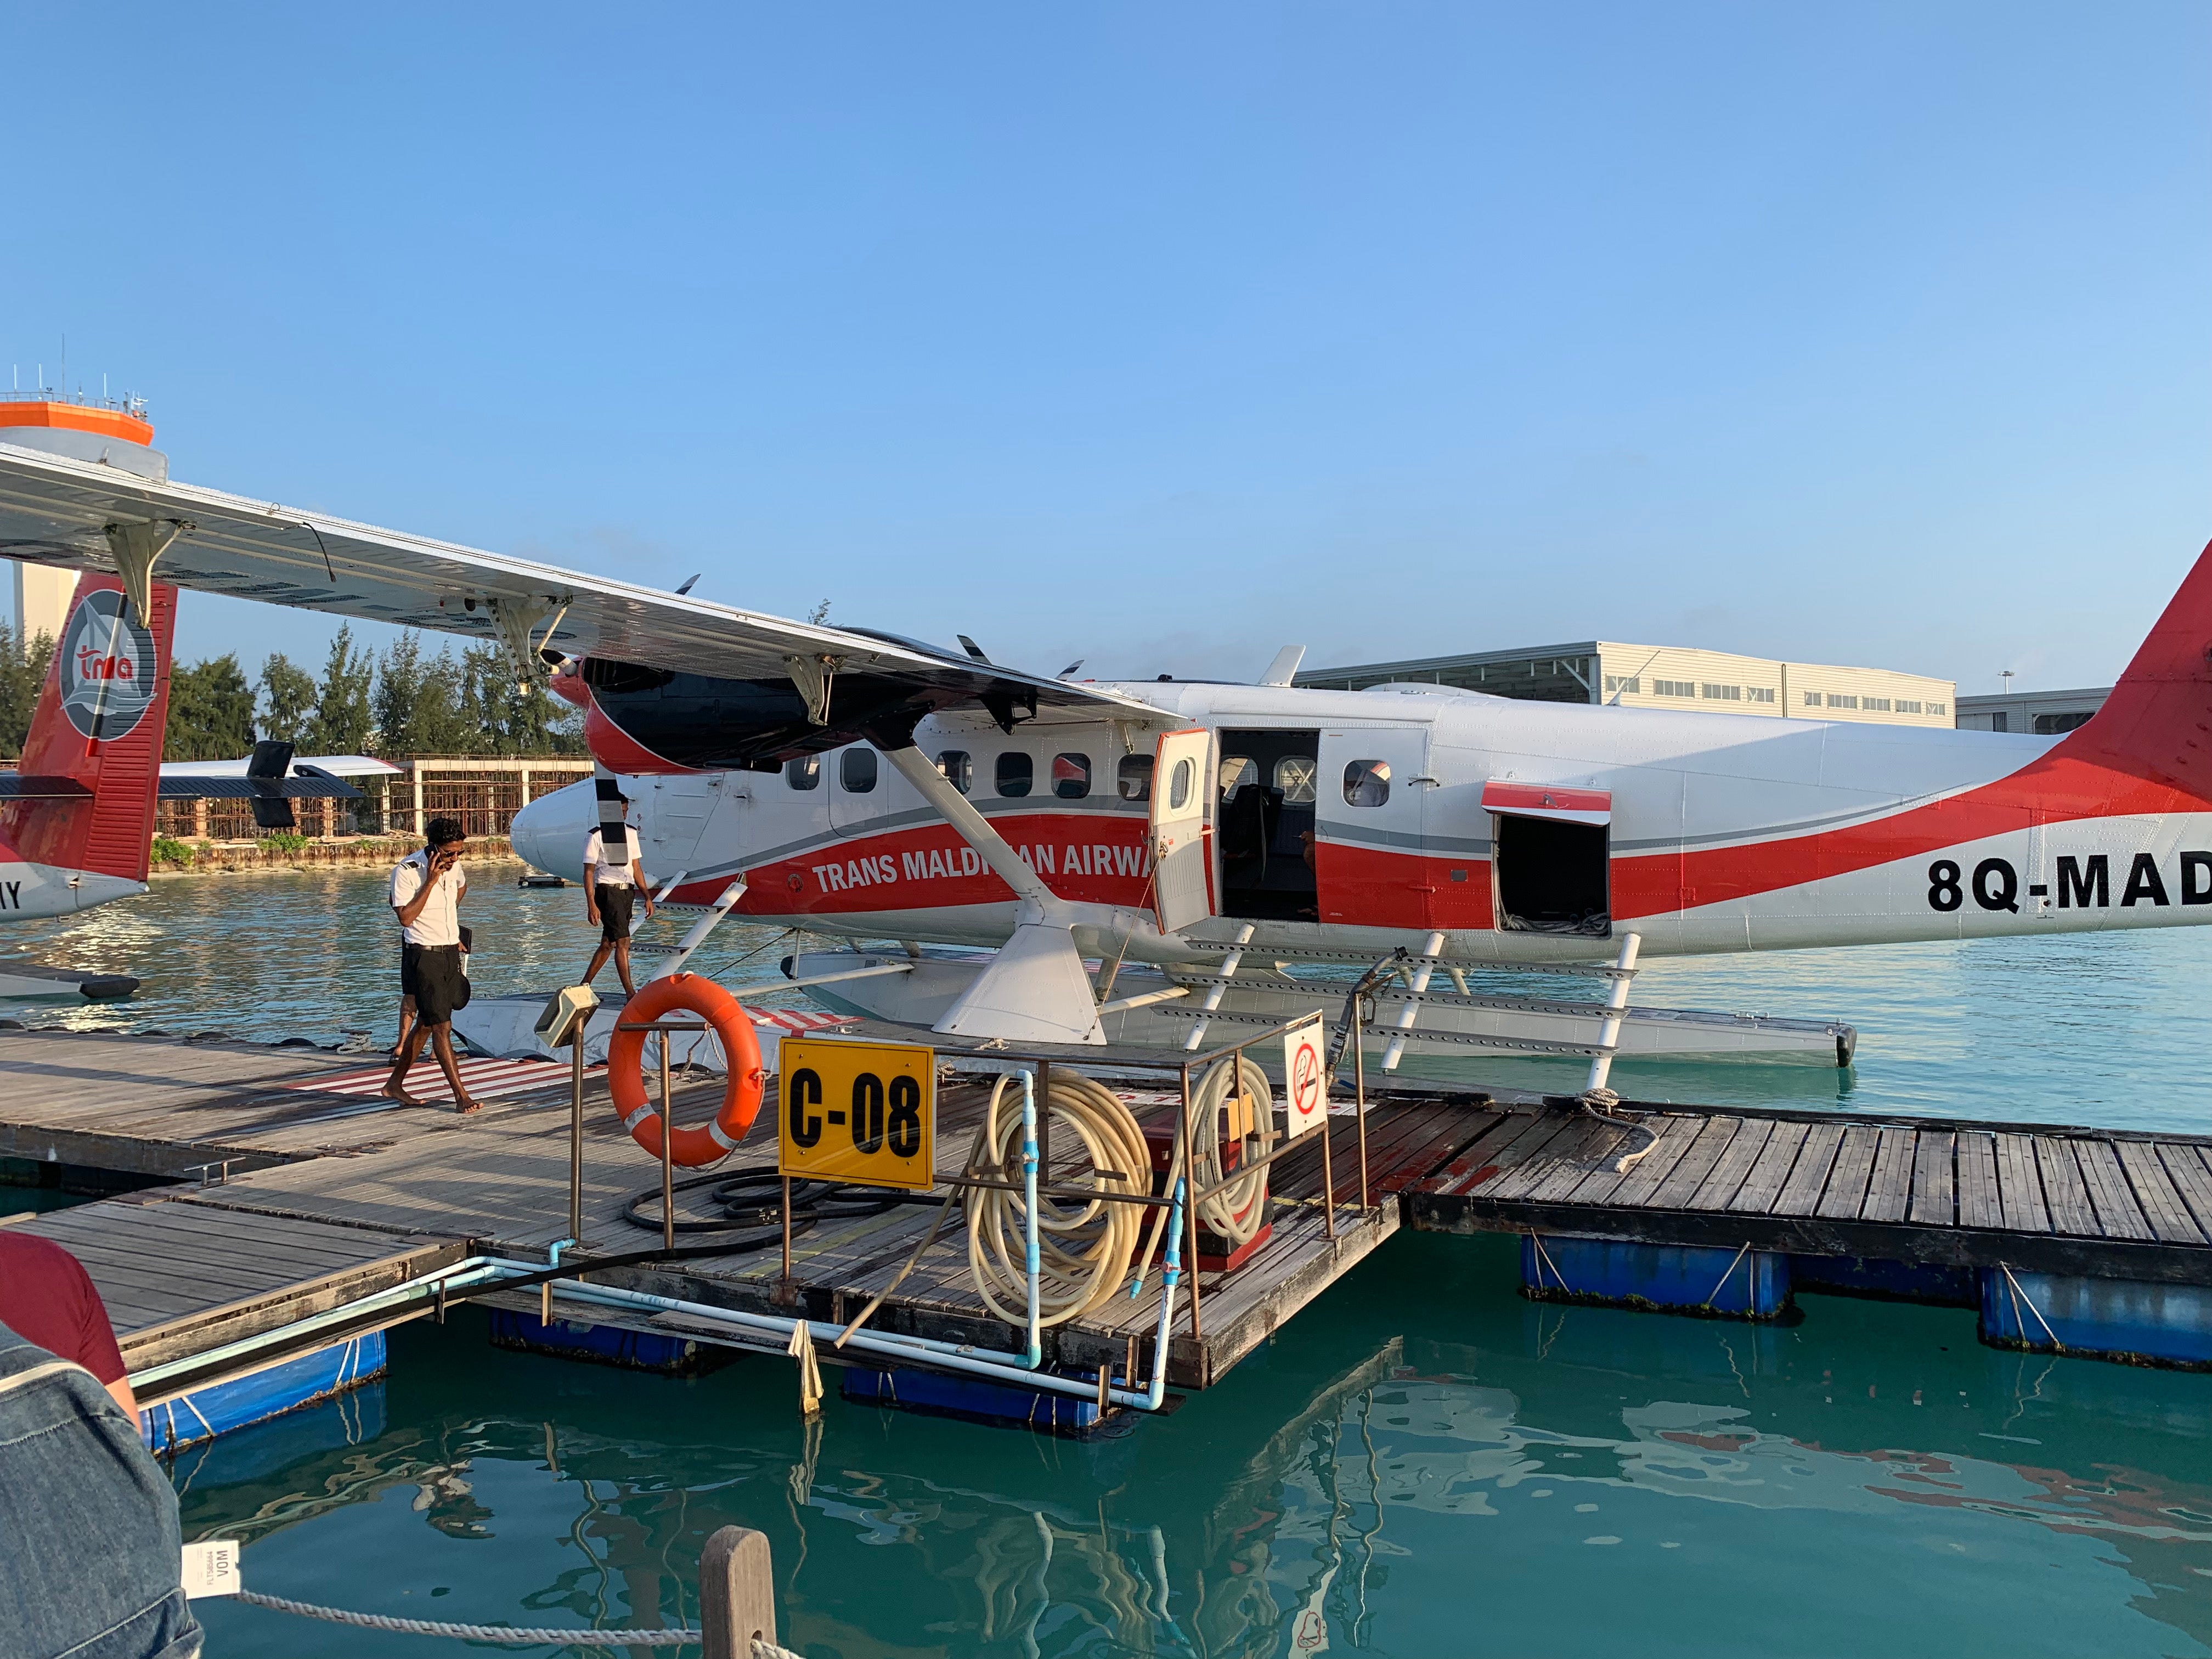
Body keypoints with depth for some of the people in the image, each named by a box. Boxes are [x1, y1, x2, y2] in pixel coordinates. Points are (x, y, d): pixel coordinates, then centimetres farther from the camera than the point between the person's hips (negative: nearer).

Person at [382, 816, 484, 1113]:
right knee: (442, 1026, -9)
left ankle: (395, 1083, 29)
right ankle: (462, 1096, -9)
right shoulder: (407, 871, -15)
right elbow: (406, 917, -21)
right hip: (423, 955, -7)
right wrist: (430, 881, -23)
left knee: (426, 1024, 15)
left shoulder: (453, 865, 5)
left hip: (451, 952, 7)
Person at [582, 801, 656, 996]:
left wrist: (648, 897, 12)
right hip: (608, 892, -7)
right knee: (623, 941, -13)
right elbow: (589, 872, -6)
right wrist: (591, 905, -14)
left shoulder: (631, 833, 15)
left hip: (627, 892, 7)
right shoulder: (596, 836, -4)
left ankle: (584, 986, 23)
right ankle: (630, 993, -13)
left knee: (608, 943, 11)